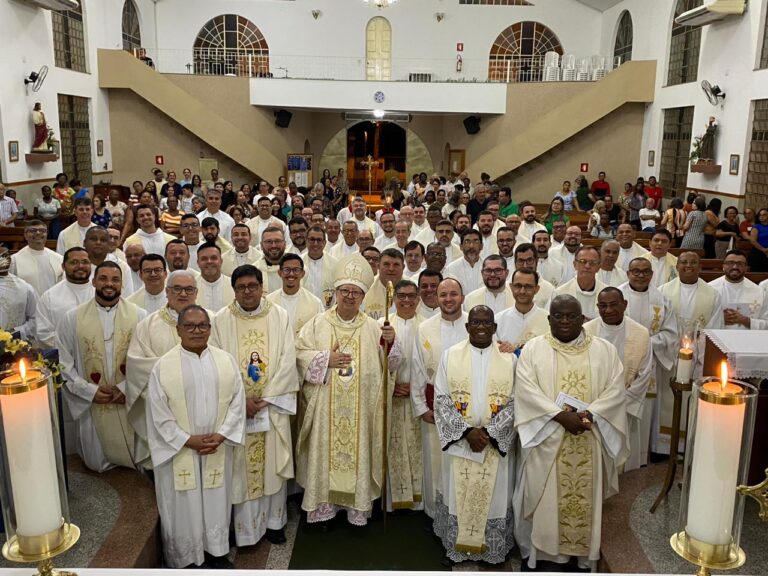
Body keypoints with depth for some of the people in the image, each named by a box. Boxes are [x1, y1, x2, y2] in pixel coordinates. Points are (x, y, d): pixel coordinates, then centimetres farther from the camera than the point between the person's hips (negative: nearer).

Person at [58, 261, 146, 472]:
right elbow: (63, 362, -2)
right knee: (97, 464, 14)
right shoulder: (72, 318, -3)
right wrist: (89, 390, -10)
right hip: (92, 404, 1)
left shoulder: (139, 315, -5)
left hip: (131, 402, 0)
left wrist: (126, 387, -14)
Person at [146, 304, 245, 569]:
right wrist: (189, 440, -13)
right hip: (179, 450, -2)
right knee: (183, 505, 9)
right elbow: (159, 413, -8)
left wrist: (220, 435, -11)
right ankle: (184, 557, 27)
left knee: (216, 500, 14)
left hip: (218, 449, 3)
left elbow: (237, 401, 0)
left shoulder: (225, 361, 0)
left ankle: (216, 551, 33)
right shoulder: (163, 366, -8)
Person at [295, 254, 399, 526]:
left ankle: (358, 507, 20)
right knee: (325, 452, 5)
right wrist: (325, 359, -14)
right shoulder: (317, 324, 3)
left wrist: (390, 343, -15)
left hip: (361, 409, 1)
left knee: (359, 452, 6)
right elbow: (299, 353, -2)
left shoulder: (373, 327, 5)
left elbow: (390, 364, 4)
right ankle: (323, 504, 19)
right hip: (326, 407, 0)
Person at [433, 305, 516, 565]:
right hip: (459, 441, 0)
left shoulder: (508, 358, -1)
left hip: (497, 442, 0)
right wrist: (467, 431, -15)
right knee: (458, 493, 10)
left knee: (494, 494, 8)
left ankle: (493, 548, 26)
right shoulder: (451, 355, -2)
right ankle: (458, 545, 27)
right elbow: (441, 399, -5)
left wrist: (489, 432, -15)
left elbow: (514, 402, -4)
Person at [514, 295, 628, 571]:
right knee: (544, 498, 5)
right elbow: (527, 390, -9)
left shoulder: (605, 350, 5)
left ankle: (584, 554, 23)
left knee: (585, 497, 8)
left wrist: (588, 414, -17)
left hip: (589, 442, 1)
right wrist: (561, 415, -19)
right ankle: (541, 552, 19)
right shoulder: (533, 349, 0)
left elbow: (615, 389, -2)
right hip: (546, 439, -1)